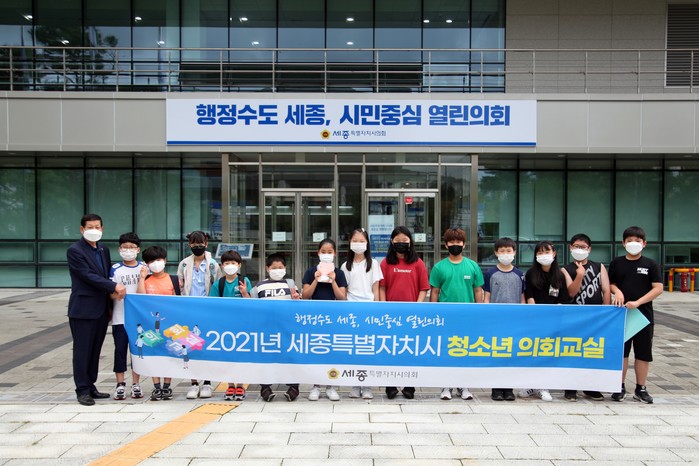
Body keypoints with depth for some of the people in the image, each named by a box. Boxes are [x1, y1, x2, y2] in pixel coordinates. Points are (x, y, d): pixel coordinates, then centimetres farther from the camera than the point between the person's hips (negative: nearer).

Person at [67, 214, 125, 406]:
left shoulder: (104, 250, 14)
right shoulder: (74, 250, -9)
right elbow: (88, 276, -17)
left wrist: (112, 292, 1)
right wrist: (114, 287, -19)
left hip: (101, 309, 7)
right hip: (83, 309, -7)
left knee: (95, 349, 12)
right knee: (82, 350, 1)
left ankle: (90, 386, 21)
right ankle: (82, 390, 9)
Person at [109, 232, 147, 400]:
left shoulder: (144, 268, 4)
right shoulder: (115, 269, 1)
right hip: (120, 317, -1)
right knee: (120, 349, 2)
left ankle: (136, 384, 18)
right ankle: (120, 385, 12)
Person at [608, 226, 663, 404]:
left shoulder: (651, 264, 0)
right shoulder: (616, 263, 4)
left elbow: (658, 288, -6)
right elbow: (610, 284, 13)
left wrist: (638, 302, -17)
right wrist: (617, 291, -10)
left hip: (643, 314, -1)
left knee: (643, 353, 6)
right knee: (620, 352, 4)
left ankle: (641, 389, 17)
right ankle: (620, 387, 14)